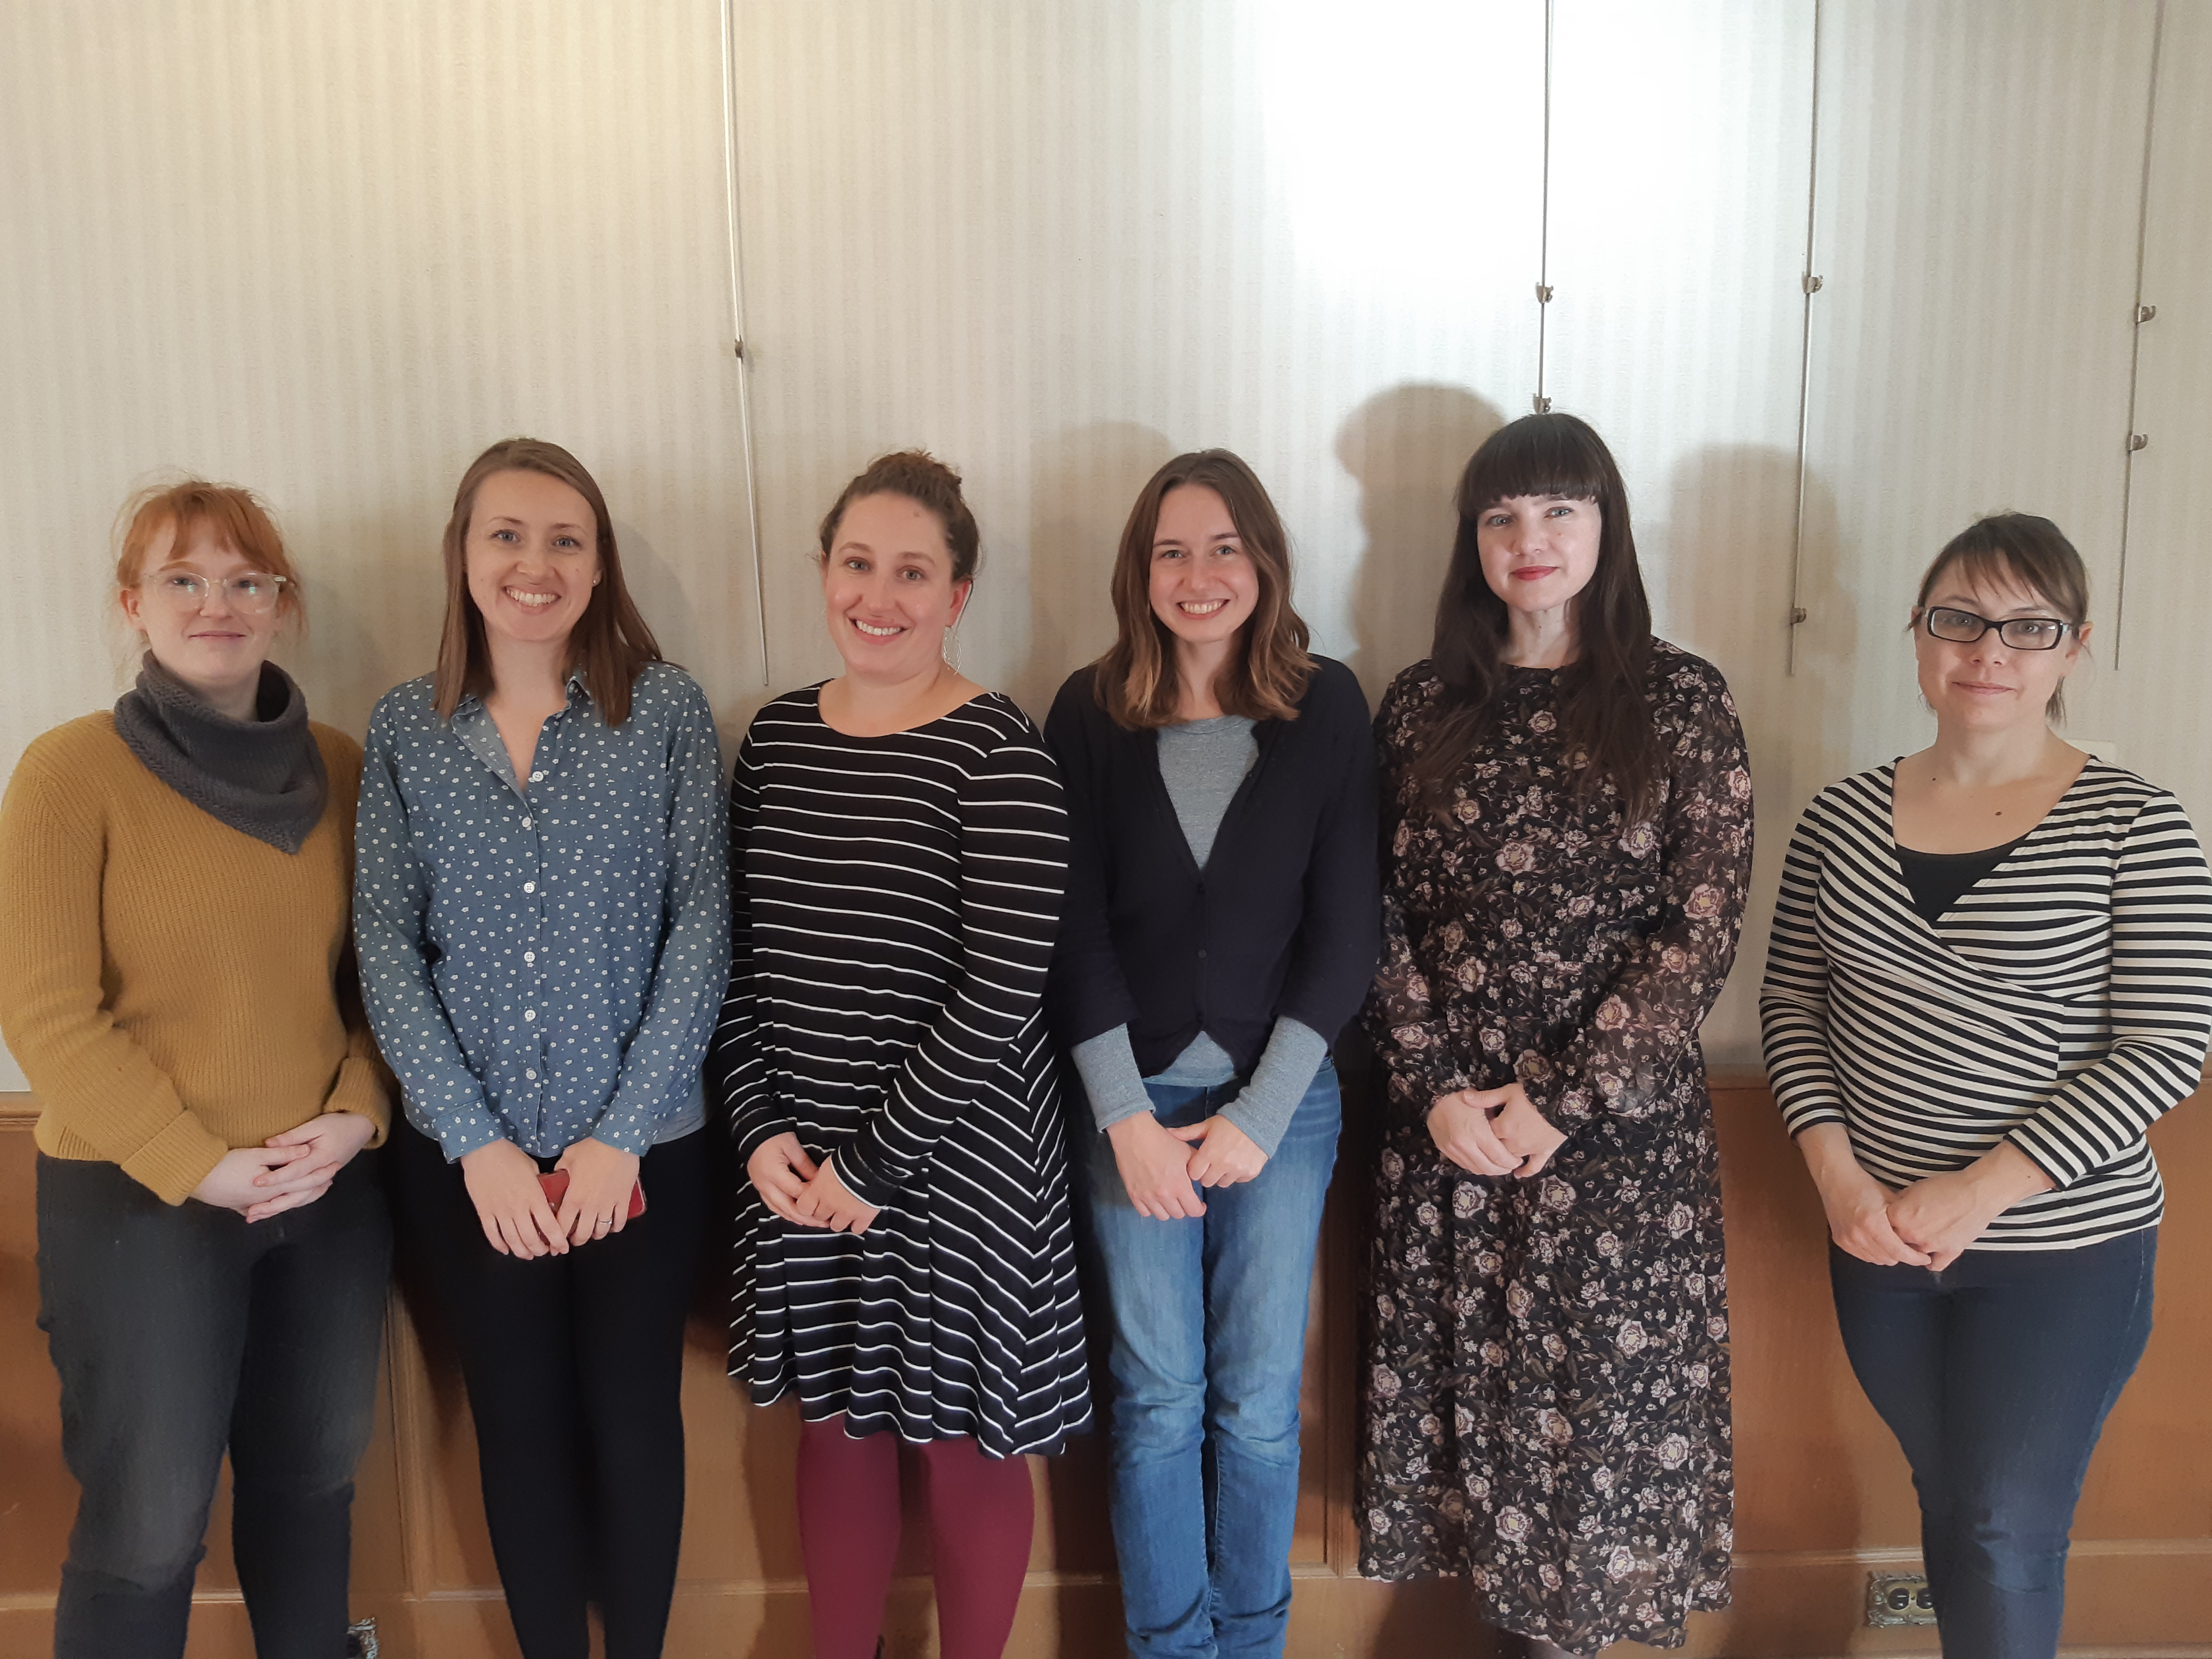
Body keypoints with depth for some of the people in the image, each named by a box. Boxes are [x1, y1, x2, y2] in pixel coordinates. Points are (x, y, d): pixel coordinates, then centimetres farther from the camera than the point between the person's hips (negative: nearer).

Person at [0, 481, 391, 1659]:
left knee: (312, 1483, 18)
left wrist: (354, 1116, -8)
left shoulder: (338, 768, 2)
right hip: (138, 1200, -4)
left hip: (332, 1194, 4)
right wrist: (202, 1165, -14)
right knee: (148, 1527, 6)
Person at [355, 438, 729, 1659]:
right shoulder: (405, 726, 1)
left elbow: (700, 924, -7)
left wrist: (622, 1134, -11)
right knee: (518, 1420, 13)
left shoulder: (665, 708, -4)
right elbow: (386, 947, -2)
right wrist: (477, 1145, -10)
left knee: (633, 1416, 10)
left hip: (642, 1147, -1)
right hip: (467, 1158, 2)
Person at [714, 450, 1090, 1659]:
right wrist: (761, 1128, -3)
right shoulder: (776, 737, 4)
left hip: (956, 1154, -5)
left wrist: (880, 1160, -14)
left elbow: (1001, 990, -17)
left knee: (964, 1444, 12)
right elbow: (736, 955, 7)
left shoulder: (997, 753, -14)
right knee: (837, 1425, 19)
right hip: (801, 1157, 5)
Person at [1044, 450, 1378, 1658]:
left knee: (1259, 1402, 9)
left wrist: (1259, 1114, -8)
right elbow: (1075, 928, -3)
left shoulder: (1327, 708, -3)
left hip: (1282, 1096, 0)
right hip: (1134, 1098, 0)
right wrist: (1127, 1115, -8)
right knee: (1158, 1399, 10)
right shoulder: (1090, 713, -2)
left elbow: (1345, 928, -4)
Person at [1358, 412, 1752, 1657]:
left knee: (1622, 1392, 5)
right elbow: (1384, 914, 4)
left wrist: (1560, 1099, -12)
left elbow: (1704, 929, -7)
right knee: (1478, 1389, 9)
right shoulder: (1424, 708, 6)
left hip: (1624, 1122, -2)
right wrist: (1436, 1088, -8)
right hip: (1452, 1119, 3)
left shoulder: (1682, 700, -2)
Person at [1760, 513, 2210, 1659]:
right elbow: (1792, 1002, 5)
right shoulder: (1845, 815, 1)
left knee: (2008, 1535, 3)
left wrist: (1981, 1192, -17)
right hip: (1880, 1241, 3)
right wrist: (1836, 1171, -9)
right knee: (1949, 1505, 18)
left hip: (2064, 1250, -3)